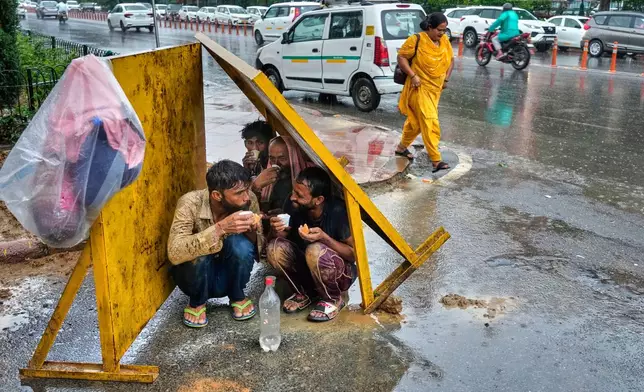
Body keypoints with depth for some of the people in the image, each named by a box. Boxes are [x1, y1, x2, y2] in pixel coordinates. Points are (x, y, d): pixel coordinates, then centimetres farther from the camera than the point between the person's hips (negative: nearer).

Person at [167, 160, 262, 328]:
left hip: (228, 275, 2)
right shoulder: (191, 203, -27)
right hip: (195, 274, -2)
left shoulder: (250, 200, -18)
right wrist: (220, 228, -47)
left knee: (240, 243, -29)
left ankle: (237, 297, -1)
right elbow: (174, 253, -39)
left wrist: (252, 232, -30)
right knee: (199, 251, -34)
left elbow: (259, 249, -6)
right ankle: (197, 302, -3)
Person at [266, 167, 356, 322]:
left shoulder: (338, 211, -26)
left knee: (315, 251, -35)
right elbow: (286, 236, -2)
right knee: (275, 248, -20)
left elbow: (355, 254, -19)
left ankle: (333, 300, -8)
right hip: (308, 269, 5)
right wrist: (276, 231, -26)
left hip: (341, 273, -4)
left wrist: (324, 238, -34)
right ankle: (304, 292, 2)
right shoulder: (297, 208, -14)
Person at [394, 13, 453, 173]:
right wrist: (413, 75, -20)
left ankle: (402, 147, 37)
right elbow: (401, 57, -12)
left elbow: (450, 60, 17)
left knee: (416, 121, 18)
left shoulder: (445, 41, 5)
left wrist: (446, 78, 6)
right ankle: (436, 161, -11)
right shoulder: (417, 40, -15)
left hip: (435, 89, 7)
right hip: (420, 88, -7)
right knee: (430, 122, -12)